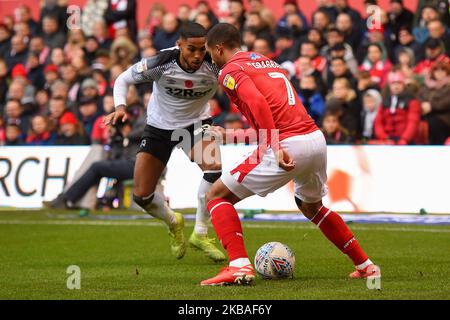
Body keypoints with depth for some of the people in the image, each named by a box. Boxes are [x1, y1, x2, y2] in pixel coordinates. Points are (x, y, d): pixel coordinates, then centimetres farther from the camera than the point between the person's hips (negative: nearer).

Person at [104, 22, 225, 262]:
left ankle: (200, 234, -11)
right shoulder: (161, 63, -27)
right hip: (159, 126, 0)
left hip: (196, 123, 0)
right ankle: (173, 223, 35)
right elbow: (123, 79, -12)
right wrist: (120, 106, -29)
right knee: (141, 196, 0)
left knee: (214, 168, -31)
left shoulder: (215, 66, -26)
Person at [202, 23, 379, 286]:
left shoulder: (231, 70, 1)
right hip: (317, 138, 8)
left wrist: (276, 149, -25)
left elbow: (258, 103, -17)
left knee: (217, 197, 4)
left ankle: (240, 266, -12)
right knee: (311, 206, 33)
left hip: (289, 145, -8)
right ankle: (365, 266, 34)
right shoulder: (269, 62, 26)